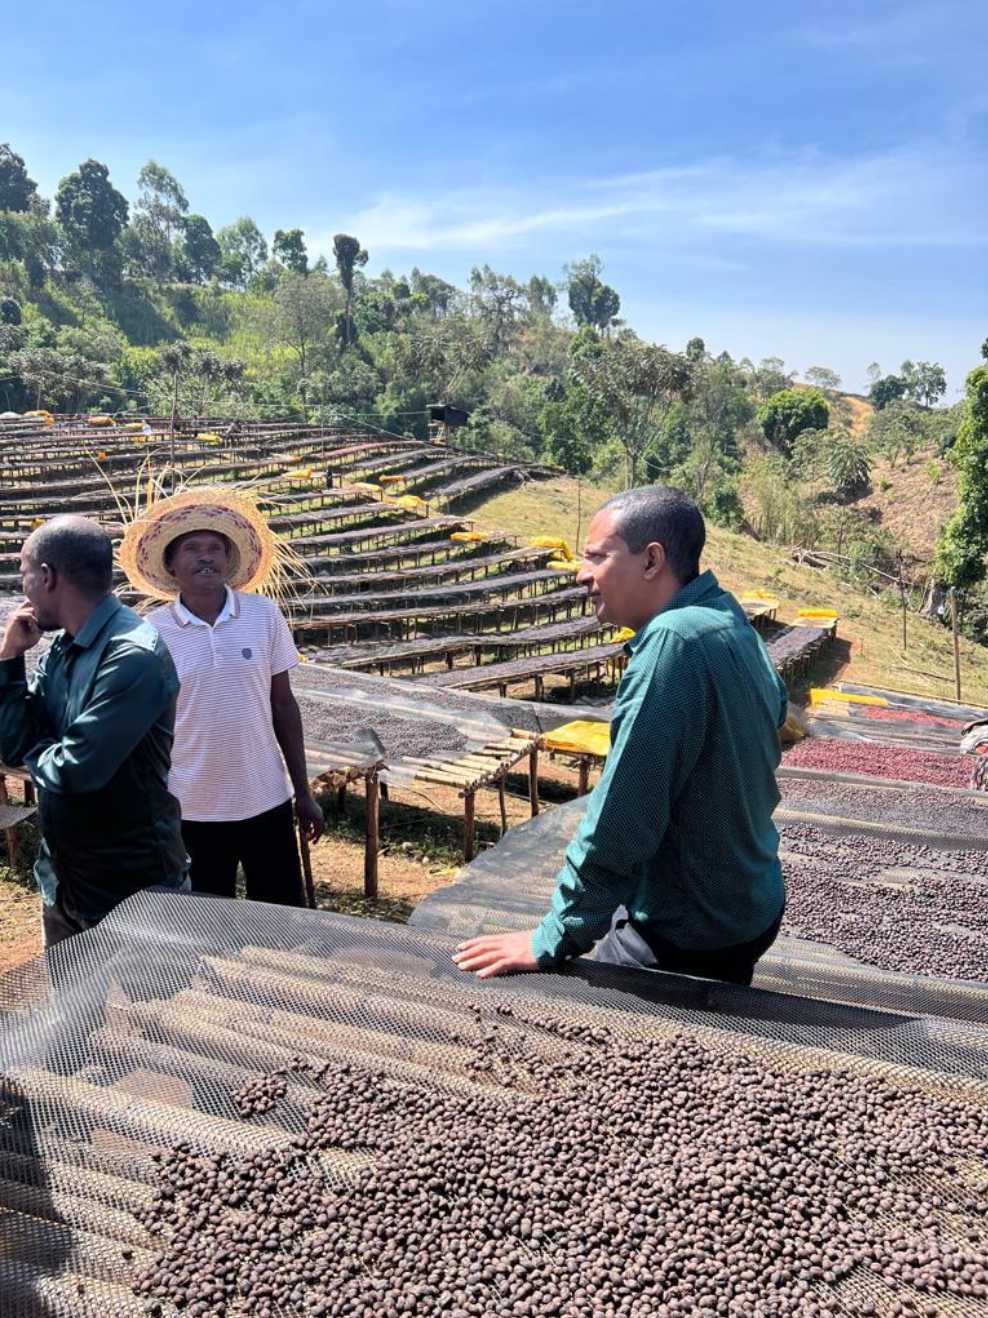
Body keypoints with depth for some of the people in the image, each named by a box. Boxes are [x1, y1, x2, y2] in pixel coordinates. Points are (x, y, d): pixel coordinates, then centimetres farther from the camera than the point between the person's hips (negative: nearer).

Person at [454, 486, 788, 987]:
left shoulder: (673, 640, -29)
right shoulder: (728, 618, 1)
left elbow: (621, 818, -29)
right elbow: (775, 707, 19)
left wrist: (553, 940, -19)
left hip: (689, 941, -9)